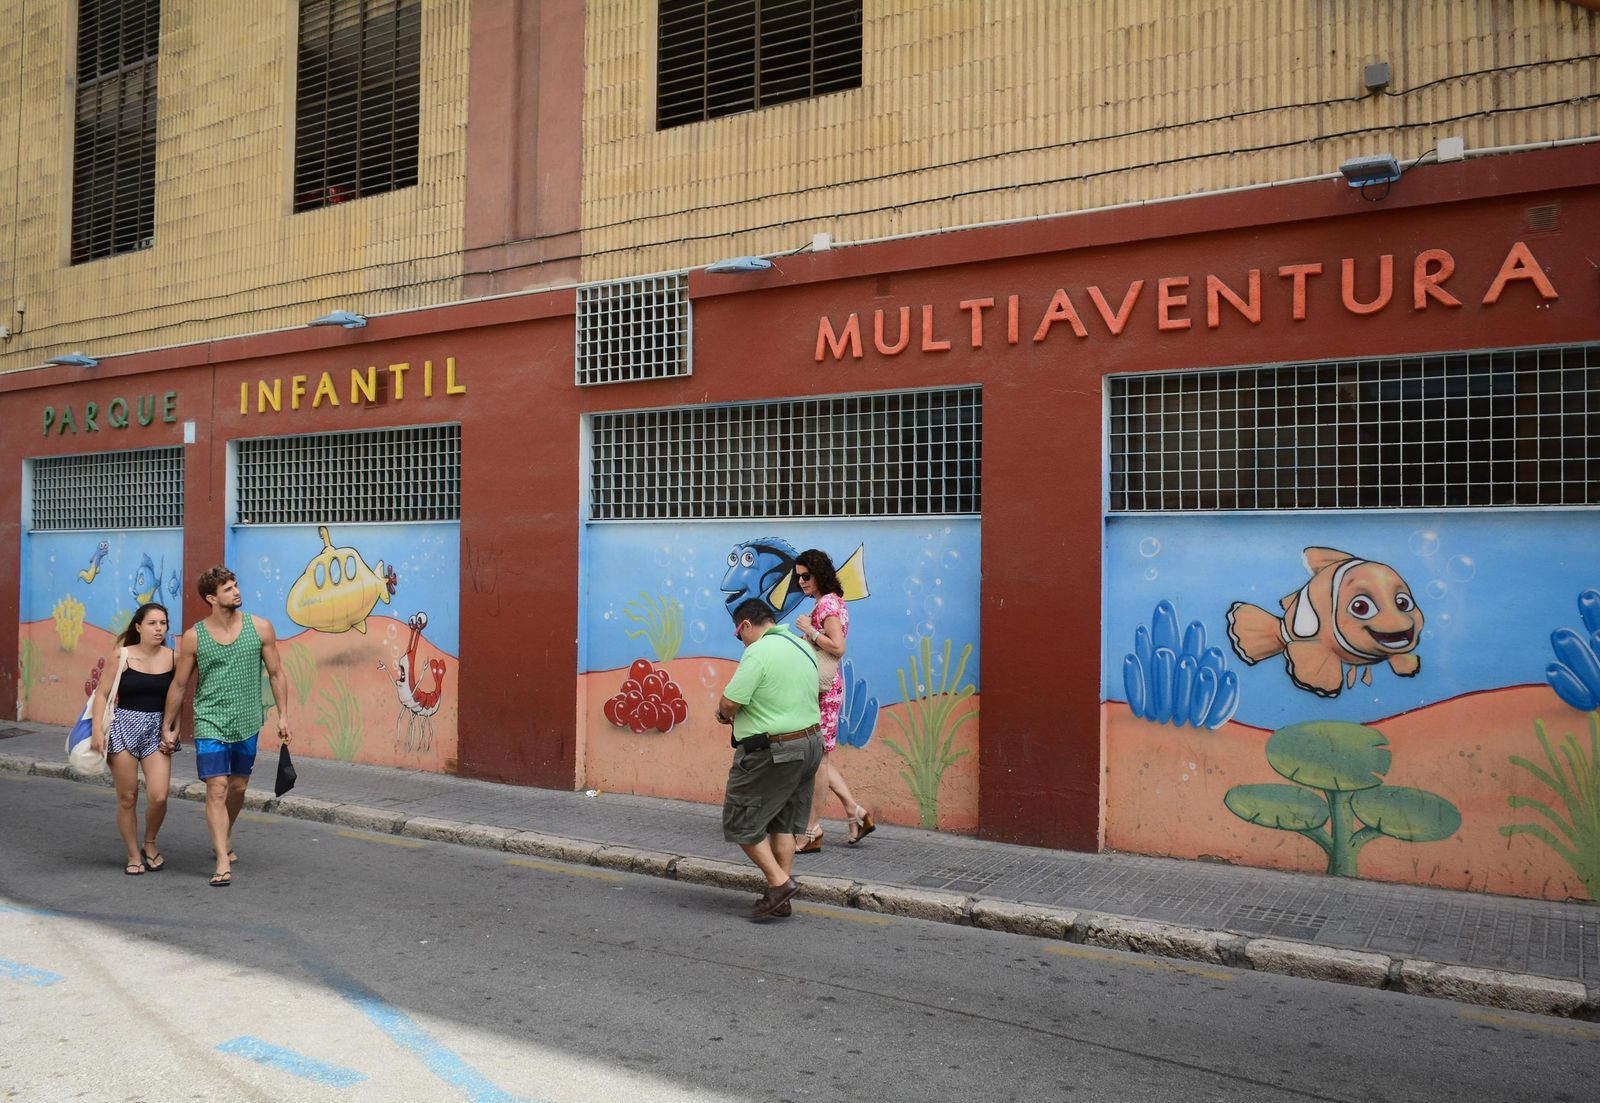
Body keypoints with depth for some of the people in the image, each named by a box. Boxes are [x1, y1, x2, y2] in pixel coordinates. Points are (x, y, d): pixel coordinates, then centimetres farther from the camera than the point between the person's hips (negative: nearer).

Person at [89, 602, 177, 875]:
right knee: (127, 798, 5)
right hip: (124, 727, -1)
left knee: (158, 797, -10)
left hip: (157, 730, 1)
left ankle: (150, 843, 19)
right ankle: (133, 855, 22)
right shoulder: (121, 655, -2)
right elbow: (102, 694, -2)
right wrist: (97, 730, -10)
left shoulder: (172, 658, 1)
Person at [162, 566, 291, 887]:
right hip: (210, 723, -2)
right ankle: (223, 863, -8)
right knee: (217, 789, -10)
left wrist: (283, 715, 1)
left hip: (247, 723, 2)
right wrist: (168, 725, 10)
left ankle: (225, 836, 41)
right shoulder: (193, 637, -6)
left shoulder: (260, 628, -3)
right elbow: (179, 685, 5)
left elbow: (276, 673, 4)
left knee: (238, 787, 16)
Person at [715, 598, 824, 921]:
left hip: (772, 754, -9)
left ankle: (778, 881, 0)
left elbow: (729, 703, -22)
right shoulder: (803, 648, 10)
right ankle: (781, 901, 18)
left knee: (741, 822, 5)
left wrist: (724, 712, 2)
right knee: (783, 824, 15)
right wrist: (734, 712, 11)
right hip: (810, 743, 9)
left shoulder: (757, 652, -18)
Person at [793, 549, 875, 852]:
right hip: (825, 687, 10)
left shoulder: (826, 605, -15)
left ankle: (812, 832, 5)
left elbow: (838, 648, -25)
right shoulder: (832, 602, 15)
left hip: (822, 688, -10)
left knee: (819, 758, -3)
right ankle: (855, 813, 19)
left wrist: (809, 630, -17)